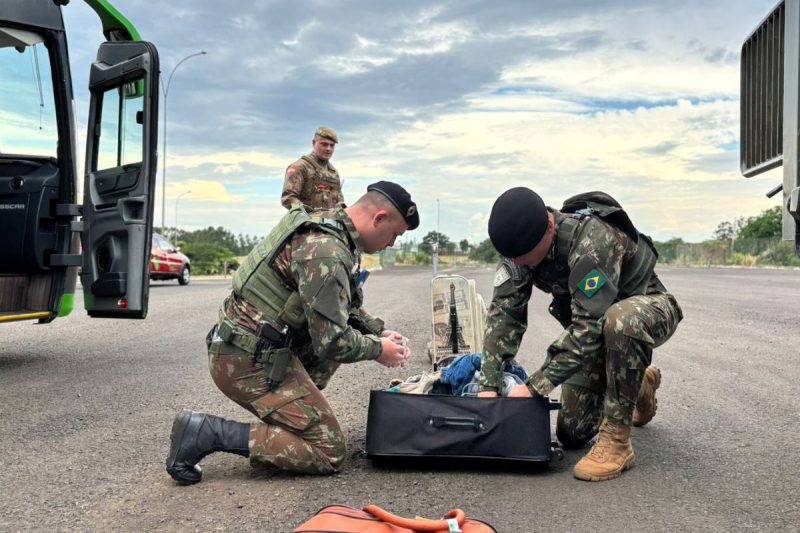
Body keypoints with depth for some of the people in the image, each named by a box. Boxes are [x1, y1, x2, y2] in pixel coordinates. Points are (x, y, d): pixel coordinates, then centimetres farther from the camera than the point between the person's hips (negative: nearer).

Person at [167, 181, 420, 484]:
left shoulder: (326, 224, 10)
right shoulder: (327, 252, -22)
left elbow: (340, 307, 23)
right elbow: (331, 340, -22)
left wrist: (378, 330, 12)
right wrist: (377, 349, -5)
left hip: (242, 342, 10)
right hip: (250, 361, -10)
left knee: (352, 330, 21)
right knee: (329, 454, -4)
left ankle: (296, 411, 16)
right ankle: (208, 433, -9)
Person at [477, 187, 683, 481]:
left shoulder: (593, 240, -37)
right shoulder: (522, 242, -16)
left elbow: (589, 328, -38)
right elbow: (504, 311, -15)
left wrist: (534, 386, -36)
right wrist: (488, 385, -23)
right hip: (594, 323, 6)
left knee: (621, 320, -43)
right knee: (572, 434, 4)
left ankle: (616, 441, -27)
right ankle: (639, 384, 32)